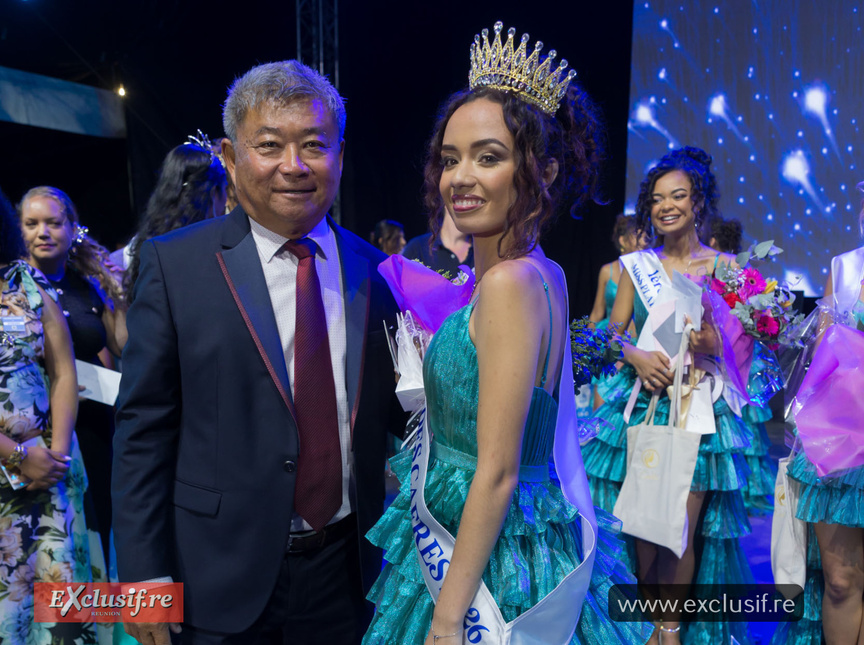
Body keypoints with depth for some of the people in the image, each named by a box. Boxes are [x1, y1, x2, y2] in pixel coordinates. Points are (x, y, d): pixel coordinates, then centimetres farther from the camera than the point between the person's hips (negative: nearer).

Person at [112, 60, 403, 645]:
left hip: (349, 572, 3)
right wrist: (145, 575, -8)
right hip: (224, 580, -2)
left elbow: (389, 412, 5)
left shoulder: (375, 271, -1)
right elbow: (145, 428, -7)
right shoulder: (174, 264, -8)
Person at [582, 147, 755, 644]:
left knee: (682, 529, 2)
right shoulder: (636, 265, 6)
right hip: (642, 403, 1)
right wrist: (637, 356, -14)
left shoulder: (725, 266, 3)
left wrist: (713, 346, -17)